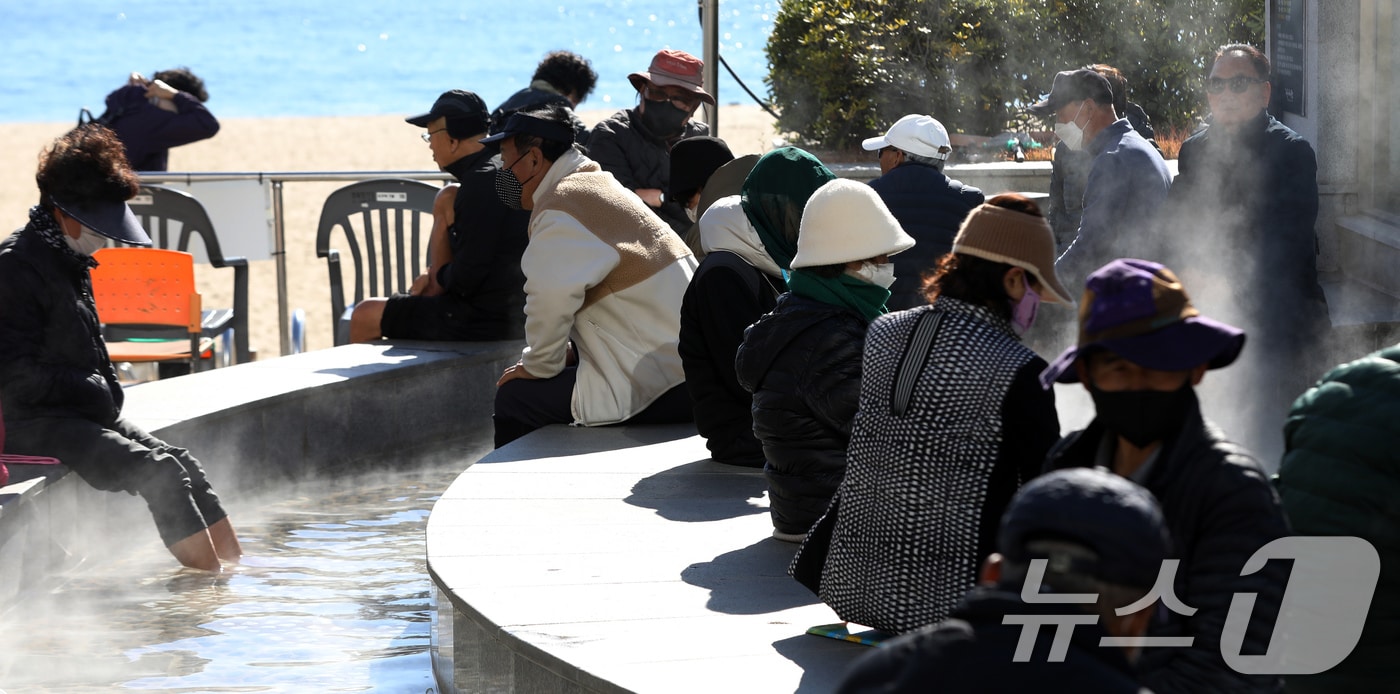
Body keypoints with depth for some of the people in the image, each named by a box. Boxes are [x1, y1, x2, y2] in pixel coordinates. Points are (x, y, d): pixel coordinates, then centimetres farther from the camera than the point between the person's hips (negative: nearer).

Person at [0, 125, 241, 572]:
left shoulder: (72, 262, 16)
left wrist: (105, 393, 8)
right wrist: (94, 391, -12)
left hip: (84, 415, 10)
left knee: (184, 465, 1)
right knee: (159, 472, -21)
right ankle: (207, 573, -22)